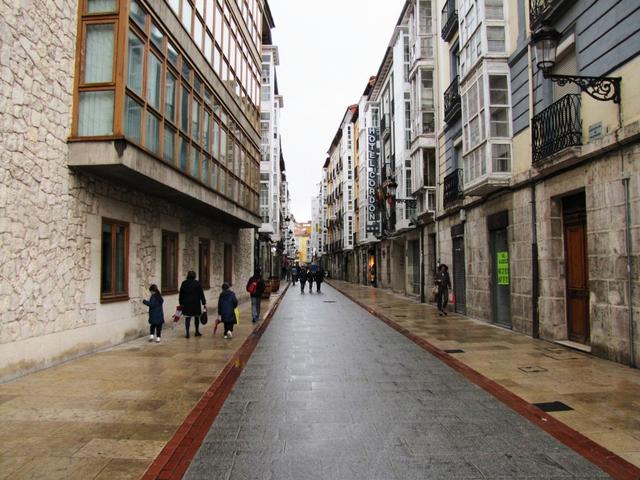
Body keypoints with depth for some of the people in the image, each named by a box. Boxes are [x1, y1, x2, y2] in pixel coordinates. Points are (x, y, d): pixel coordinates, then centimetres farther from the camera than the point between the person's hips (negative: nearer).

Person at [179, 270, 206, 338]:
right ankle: (197, 332, 22)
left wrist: (181, 303, 14)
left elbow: (181, 294, 6)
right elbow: (201, 294, -6)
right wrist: (204, 303, -3)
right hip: (196, 303, -1)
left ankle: (187, 334, -2)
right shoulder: (197, 283, -6)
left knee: (187, 318, 2)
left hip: (186, 303, 2)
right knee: (197, 317, 13)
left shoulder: (184, 283, 2)